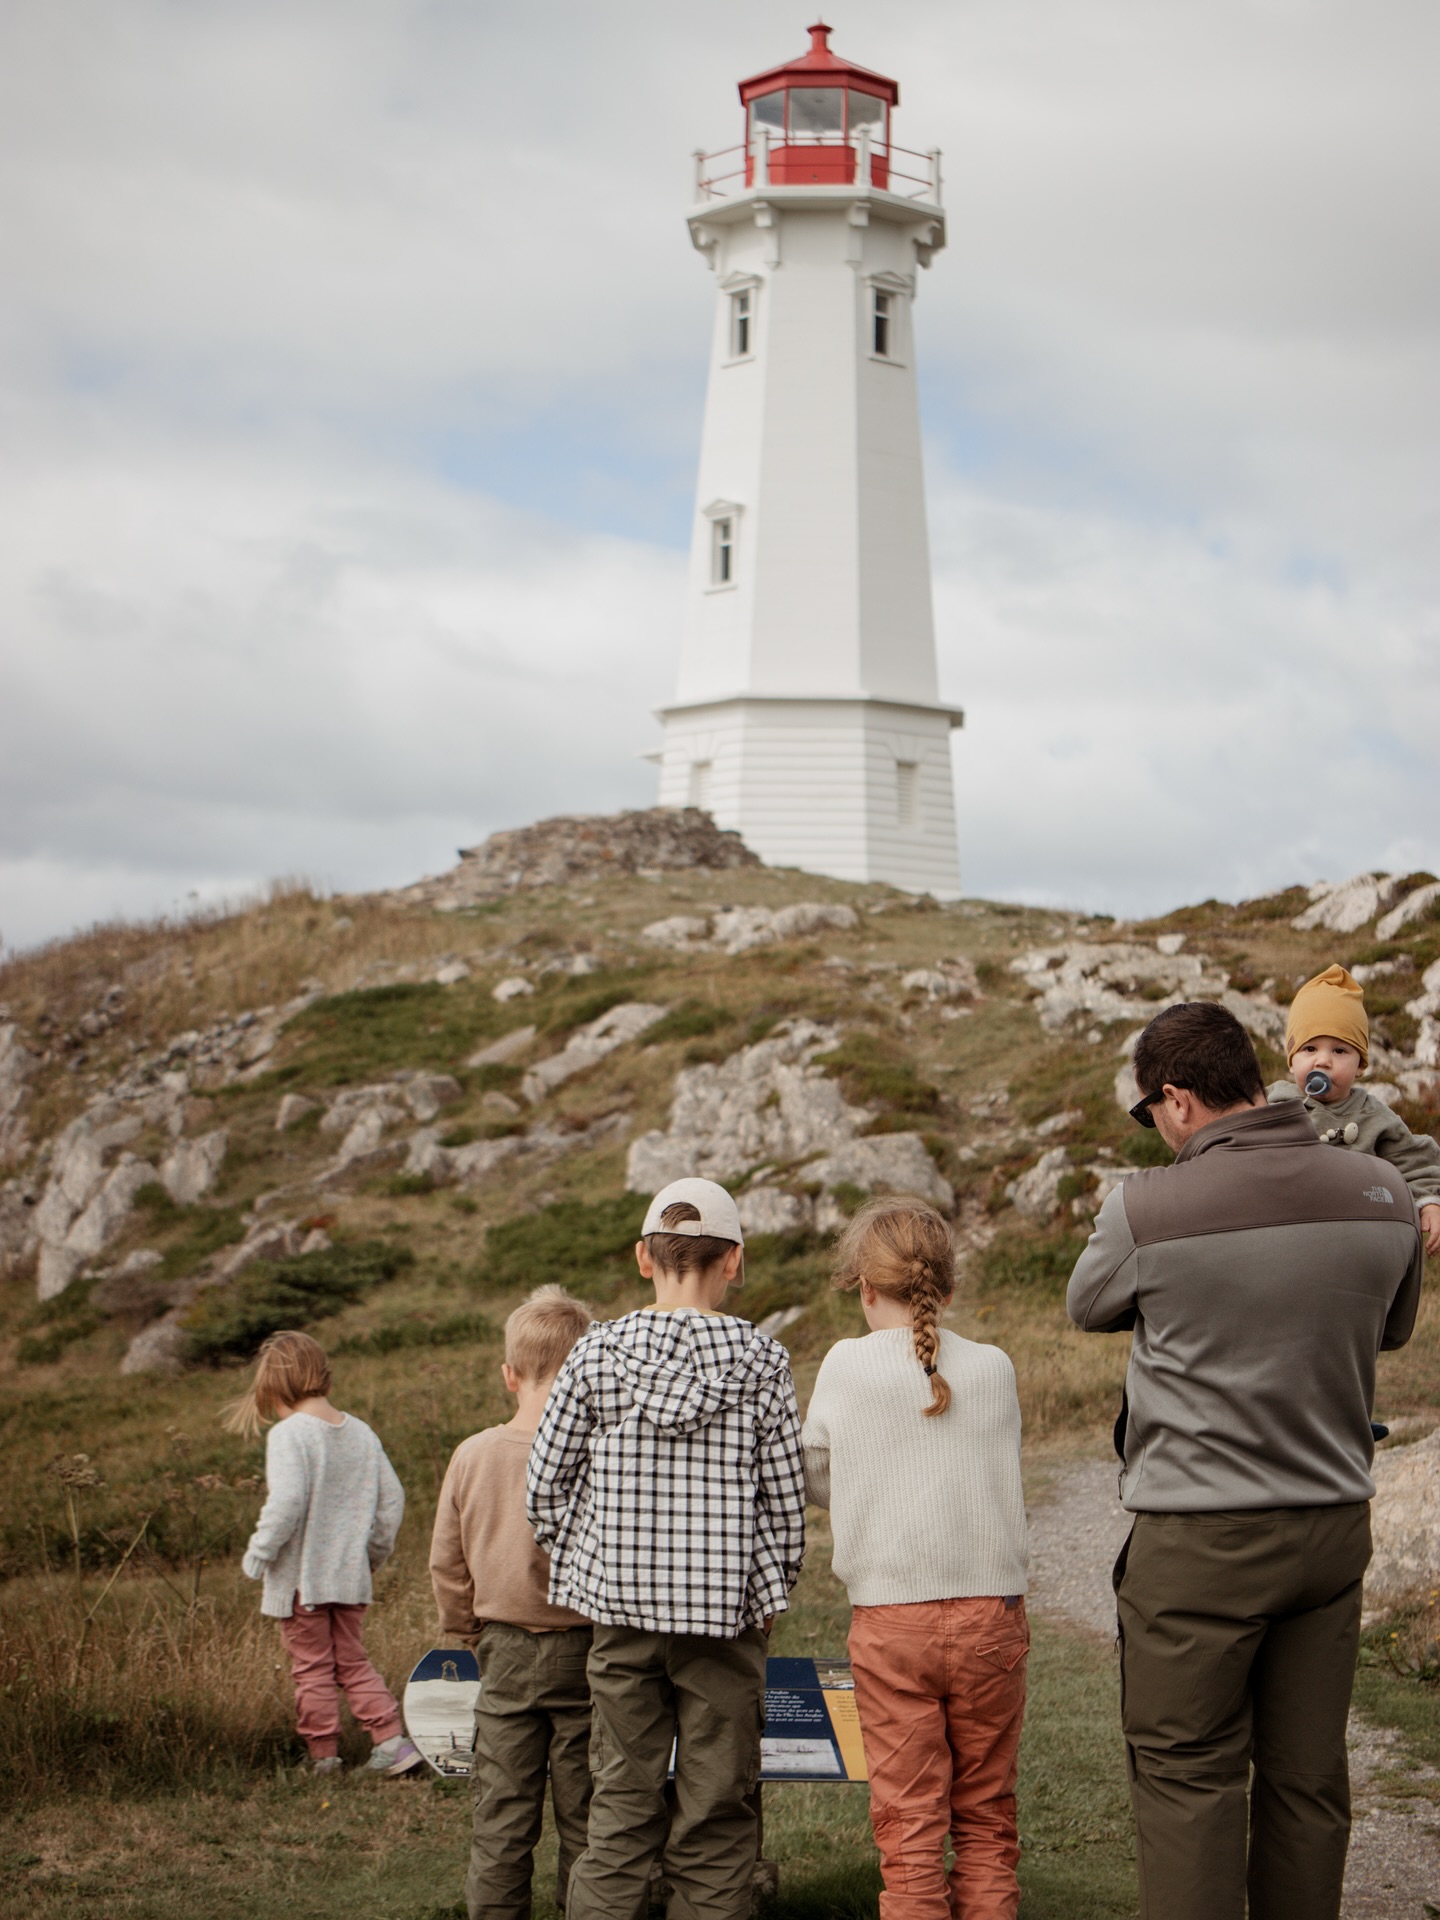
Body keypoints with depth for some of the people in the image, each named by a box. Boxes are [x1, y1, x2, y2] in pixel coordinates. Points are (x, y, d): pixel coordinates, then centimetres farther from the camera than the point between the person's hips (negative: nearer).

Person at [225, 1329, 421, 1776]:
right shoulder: (361, 1432, 4)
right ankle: (392, 1738, 4)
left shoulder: (289, 1433, -15)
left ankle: (323, 1756, 12)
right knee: (352, 1662, 16)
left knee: (312, 1668, 7)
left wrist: (257, 1556, -13)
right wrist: (374, 1551, 19)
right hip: (351, 1576, 6)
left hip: (300, 1577, -6)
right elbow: (392, 1497, 7)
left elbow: (286, 1503, -25)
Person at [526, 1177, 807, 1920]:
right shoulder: (760, 1359, -5)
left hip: (621, 1608, 2)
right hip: (725, 1610, -1)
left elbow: (544, 1485, 0)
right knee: (716, 1818, 7)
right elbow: (785, 1498, -3)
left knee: (621, 1811, 9)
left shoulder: (597, 1352, -1)